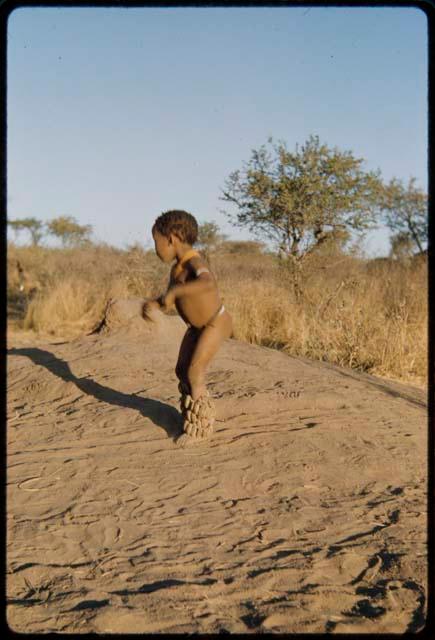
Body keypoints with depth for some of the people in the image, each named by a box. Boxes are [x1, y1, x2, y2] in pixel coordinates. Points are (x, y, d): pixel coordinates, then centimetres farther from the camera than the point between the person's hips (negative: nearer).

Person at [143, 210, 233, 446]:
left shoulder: (194, 263, -30)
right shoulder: (176, 267, -1)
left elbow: (209, 284, -53)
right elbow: (171, 298, 11)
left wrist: (175, 291, -49)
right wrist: (154, 304, -8)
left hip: (216, 324, -9)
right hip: (196, 326, 9)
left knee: (194, 373, -10)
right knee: (182, 371, 12)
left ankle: (198, 427, 5)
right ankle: (193, 413, 32)